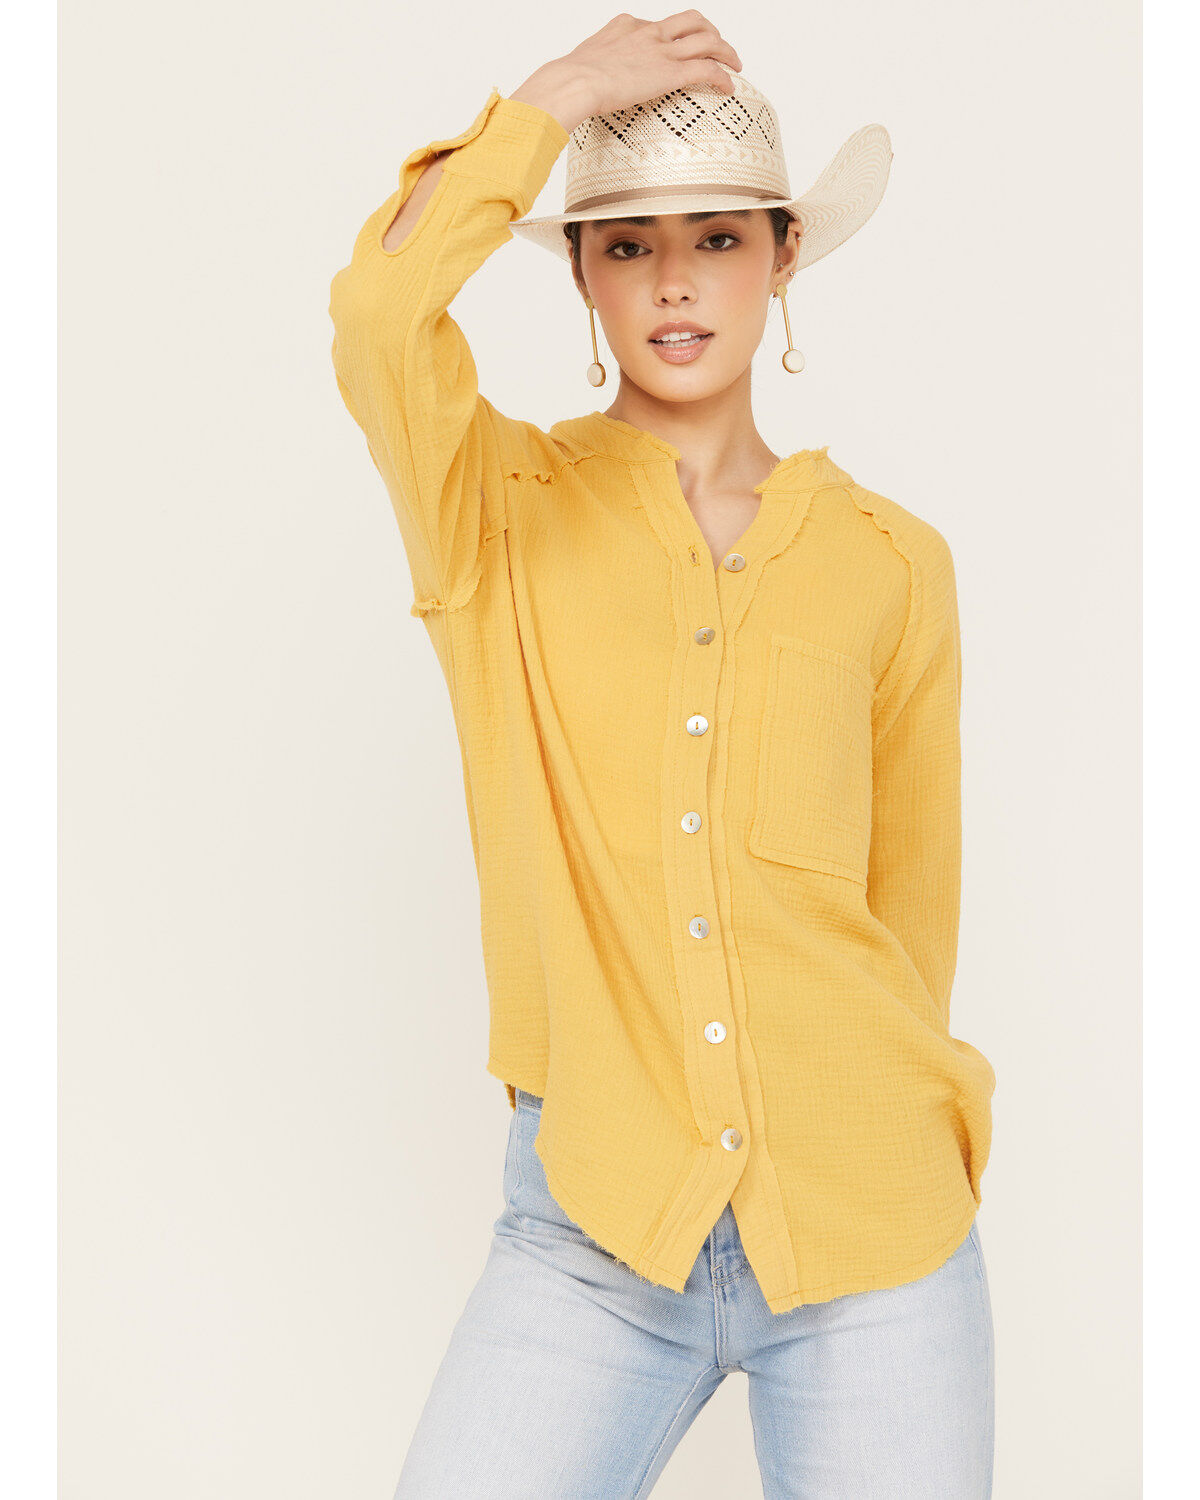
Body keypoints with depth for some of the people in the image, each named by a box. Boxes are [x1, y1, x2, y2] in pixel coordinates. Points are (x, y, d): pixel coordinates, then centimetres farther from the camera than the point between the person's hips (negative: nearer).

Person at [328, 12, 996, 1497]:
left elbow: (910, 902, 13)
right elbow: (378, 318, -19)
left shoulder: (892, 565, 6)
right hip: (592, 1225, -1)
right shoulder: (501, 514, 3)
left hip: (872, 1223, 2)